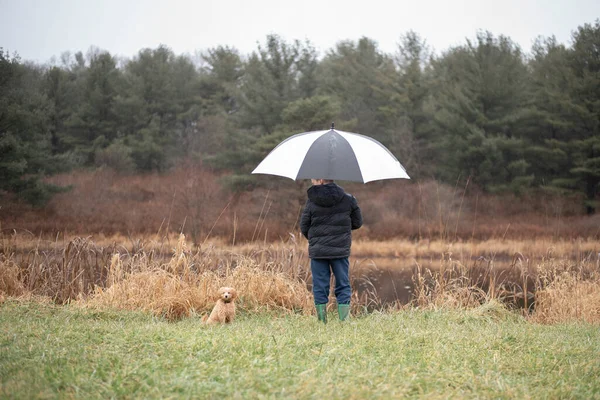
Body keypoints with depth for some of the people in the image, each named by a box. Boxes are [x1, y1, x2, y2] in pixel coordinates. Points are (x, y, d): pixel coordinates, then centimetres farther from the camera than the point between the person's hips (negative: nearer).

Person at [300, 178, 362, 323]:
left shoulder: (312, 202, -5)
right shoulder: (348, 200, -1)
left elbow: (304, 226, 1)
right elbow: (357, 222, 7)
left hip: (317, 251, -1)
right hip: (340, 251, 1)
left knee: (320, 287, 5)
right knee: (343, 286, 8)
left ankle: (322, 321, 4)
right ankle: (344, 321, 2)